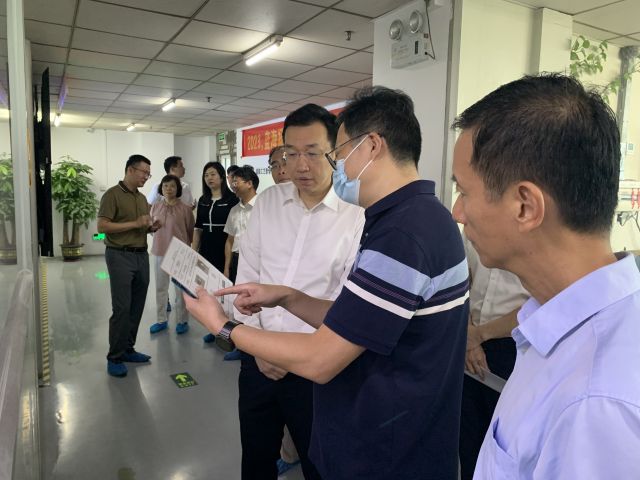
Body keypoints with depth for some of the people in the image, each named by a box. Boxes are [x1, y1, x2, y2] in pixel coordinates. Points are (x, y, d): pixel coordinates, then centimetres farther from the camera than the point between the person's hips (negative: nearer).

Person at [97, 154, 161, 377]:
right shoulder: (112, 194, -7)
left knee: (137, 307, 10)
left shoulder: (142, 198, 16)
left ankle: (128, 349, 21)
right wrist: (135, 223, -19)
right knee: (121, 308, -7)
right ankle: (114, 357, 4)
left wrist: (151, 227, 1)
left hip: (142, 256, 7)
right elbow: (102, 226, -15)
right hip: (120, 256, -7)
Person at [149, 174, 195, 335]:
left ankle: (182, 321, 18)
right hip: (160, 252, 4)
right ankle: (162, 320, 27)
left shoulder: (185, 209, -7)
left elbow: (190, 231, 1)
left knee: (181, 288, 5)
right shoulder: (155, 207, 4)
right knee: (160, 287, 13)